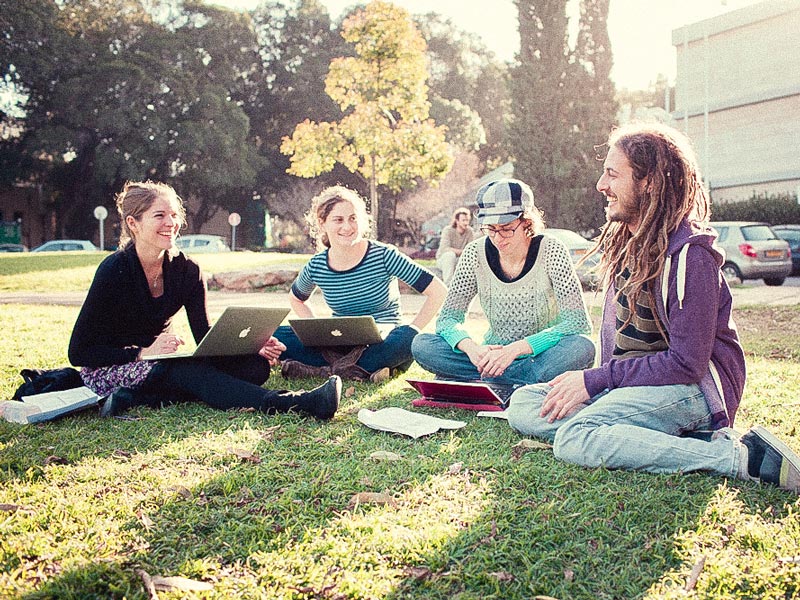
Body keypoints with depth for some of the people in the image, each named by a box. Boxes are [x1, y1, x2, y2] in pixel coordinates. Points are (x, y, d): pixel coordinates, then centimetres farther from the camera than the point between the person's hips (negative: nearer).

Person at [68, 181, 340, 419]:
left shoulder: (187, 270, -2)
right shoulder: (114, 270, -16)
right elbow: (79, 351, -17)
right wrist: (144, 352, -29)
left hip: (158, 363, 6)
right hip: (107, 369, -6)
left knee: (255, 365, -18)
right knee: (193, 371, -36)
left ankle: (136, 397, -26)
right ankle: (295, 403, -49)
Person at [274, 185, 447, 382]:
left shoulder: (384, 256, -12)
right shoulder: (316, 266, -2)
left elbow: (437, 291, -12)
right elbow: (296, 299, 20)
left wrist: (410, 332, -16)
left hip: (382, 343, -3)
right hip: (338, 346, 3)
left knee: (406, 340, -38)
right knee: (274, 337, -17)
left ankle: (321, 370, -28)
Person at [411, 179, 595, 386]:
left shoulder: (551, 251, -14)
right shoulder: (475, 253, -8)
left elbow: (579, 322, -21)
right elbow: (448, 318, -6)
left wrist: (516, 349, -32)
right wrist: (470, 347, -30)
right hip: (493, 354, 3)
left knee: (582, 348, -36)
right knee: (422, 345, -20)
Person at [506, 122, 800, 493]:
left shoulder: (689, 253, -18)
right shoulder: (621, 240, 10)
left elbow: (686, 363, -21)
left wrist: (594, 381, -18)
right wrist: (594, 381, -3)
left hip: (690, 388, -9)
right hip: (632, 381, 9)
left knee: (573, 439, -31)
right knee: (522, 404, -8)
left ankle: (739, 456, -23)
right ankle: (676, 440, -16)